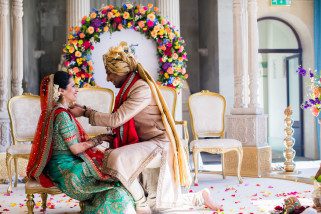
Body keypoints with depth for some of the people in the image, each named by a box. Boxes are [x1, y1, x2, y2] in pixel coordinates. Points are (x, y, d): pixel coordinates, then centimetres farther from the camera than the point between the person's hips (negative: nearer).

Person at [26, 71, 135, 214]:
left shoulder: (57, 111, 13)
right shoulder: (62, 115, -18)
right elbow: (76, 149, -17)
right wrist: (99, 139, -7)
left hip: (64, 165, 10)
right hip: (65, 169, -10)